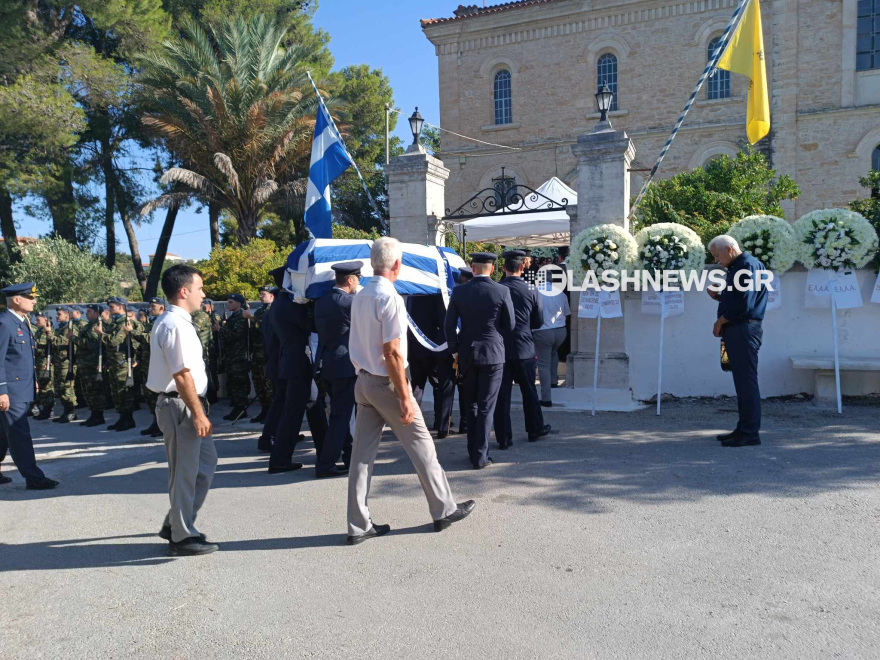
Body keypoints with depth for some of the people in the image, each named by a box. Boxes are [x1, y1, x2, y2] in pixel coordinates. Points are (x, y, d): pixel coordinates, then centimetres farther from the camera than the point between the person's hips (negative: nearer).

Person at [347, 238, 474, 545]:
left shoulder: (360, 297, 8)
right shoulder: (390, 298, -17)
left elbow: (359, 345, 12)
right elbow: (392, 353, -21)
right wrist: (405, 397, -18)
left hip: (363, 381, 8)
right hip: (386, 383, -8)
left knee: (362, 452, 8)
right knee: (421, 445, 7)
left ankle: (358, 525, 14)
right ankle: (444, 510, 20)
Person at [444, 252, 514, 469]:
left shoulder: (459, 292, -4)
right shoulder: (502, 291, -8)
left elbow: (449, 325, -3)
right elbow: (509, 326, -2)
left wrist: (455, 350, 9)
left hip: (467, 354, 2)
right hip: (493, 354, -2)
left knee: (471, 405, 17)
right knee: (486, 408, 4)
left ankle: (473, 451, 24)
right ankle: (480, 457, 5)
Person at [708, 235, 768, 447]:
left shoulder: (748, 266, -11)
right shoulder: (736, 268, 20)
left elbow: (744, 305, -19)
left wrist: (720, 322, -9)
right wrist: (717, 296, 7)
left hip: (744, 330, -10)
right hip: (736, 331, 10)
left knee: (746, 381, -7)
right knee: (742, 381, 12)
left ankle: (750, 433, -3)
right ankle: (744, 429, 18)